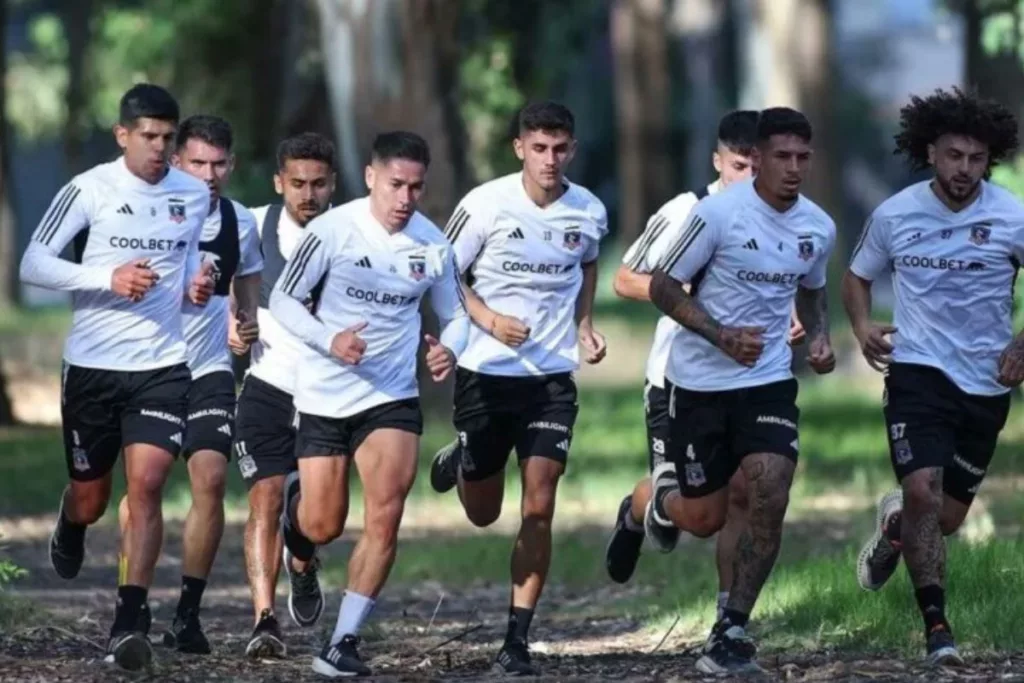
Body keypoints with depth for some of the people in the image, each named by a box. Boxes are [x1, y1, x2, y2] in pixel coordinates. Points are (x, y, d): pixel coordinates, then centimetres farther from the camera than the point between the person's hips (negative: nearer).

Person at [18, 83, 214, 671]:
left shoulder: (195, 195, 5)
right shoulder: (90, 190, -7)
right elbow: (33, 264, -9)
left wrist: (198, 285, -2)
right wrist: (109, 279, -21)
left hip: (163, 365, 1)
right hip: (92, 364, -1)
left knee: (147, 484, -15)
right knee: (91, 497, 11)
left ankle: (130, 620, -15)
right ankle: (71, 529, 50)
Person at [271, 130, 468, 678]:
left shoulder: (432, 244, -3)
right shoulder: (333, 230, -13)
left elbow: (454, 314, 11)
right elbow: (282, 299, -6)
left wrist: (449, 349, -12)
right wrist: (329, 340, -23)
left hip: (392, 396, 2)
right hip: (325, 395, -2)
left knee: (384, 518, -14)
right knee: (323, 526, 4)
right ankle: (295, 498, 43)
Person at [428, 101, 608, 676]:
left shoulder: (589, 213, -2)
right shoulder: (487, 204, -12)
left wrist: (585, 325, 6)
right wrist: (488, 319, -19)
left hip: (553, 376, 1)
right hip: (485, 371, -1)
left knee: (539, 509, -10)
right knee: (483, 513, 12)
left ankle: (518, 639, -3)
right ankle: (457, 462, 48)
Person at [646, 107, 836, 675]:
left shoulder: (819, 228, 1)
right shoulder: (718, 213, -16)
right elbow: (663, 287, -10)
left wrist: (819, 337, 2)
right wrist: (722, 337, -22)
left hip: (769, 381, 3)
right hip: (700, 382, -3)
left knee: (769, 500, -15)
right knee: (704, 519, 4)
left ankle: (731, 632, -4)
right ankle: (664, 492, 43)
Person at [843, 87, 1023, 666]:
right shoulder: (894, 216, -3)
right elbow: (858, 276, 13)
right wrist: (863, 326, -5)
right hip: (918, 372, -1)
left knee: (947, 517, 9)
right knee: (923, 489, -21)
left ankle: (895, 523, 45)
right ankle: (937, 625, -11)